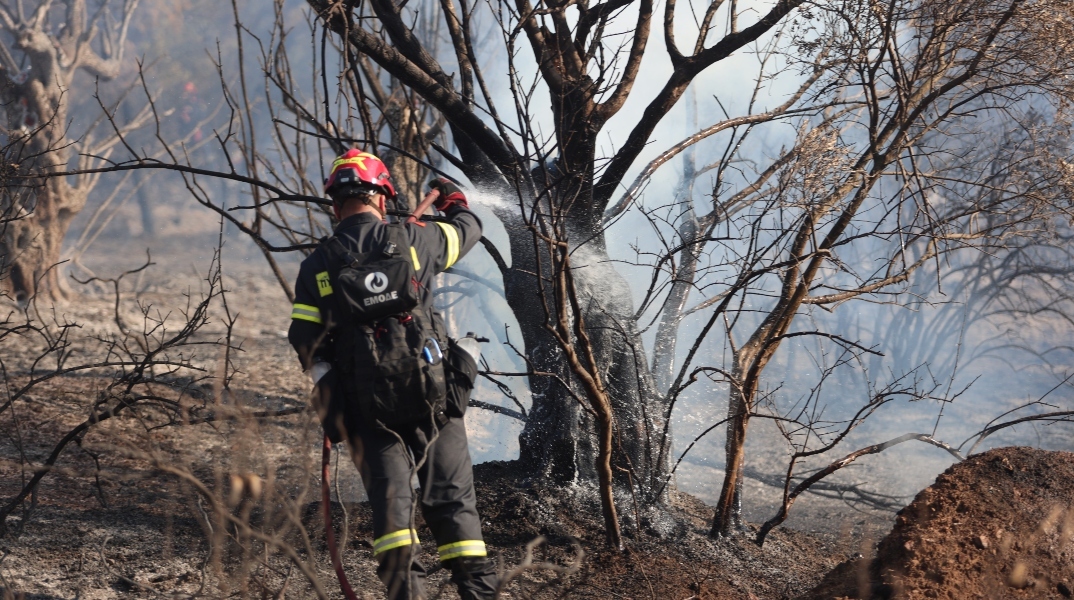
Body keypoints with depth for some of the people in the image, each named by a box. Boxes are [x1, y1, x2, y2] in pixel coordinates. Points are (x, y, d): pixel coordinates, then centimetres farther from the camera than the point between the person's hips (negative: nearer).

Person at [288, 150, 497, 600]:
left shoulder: (316, 267, 0)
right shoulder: (414, 239, 0)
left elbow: (304, 344, 0)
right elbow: (468, 228, 19)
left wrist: (328, 381, 18)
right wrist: (452, 198, 41)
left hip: (366, 407, 0)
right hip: (433, 397, 0)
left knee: (390, 501, 3)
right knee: (452, 499, 8)